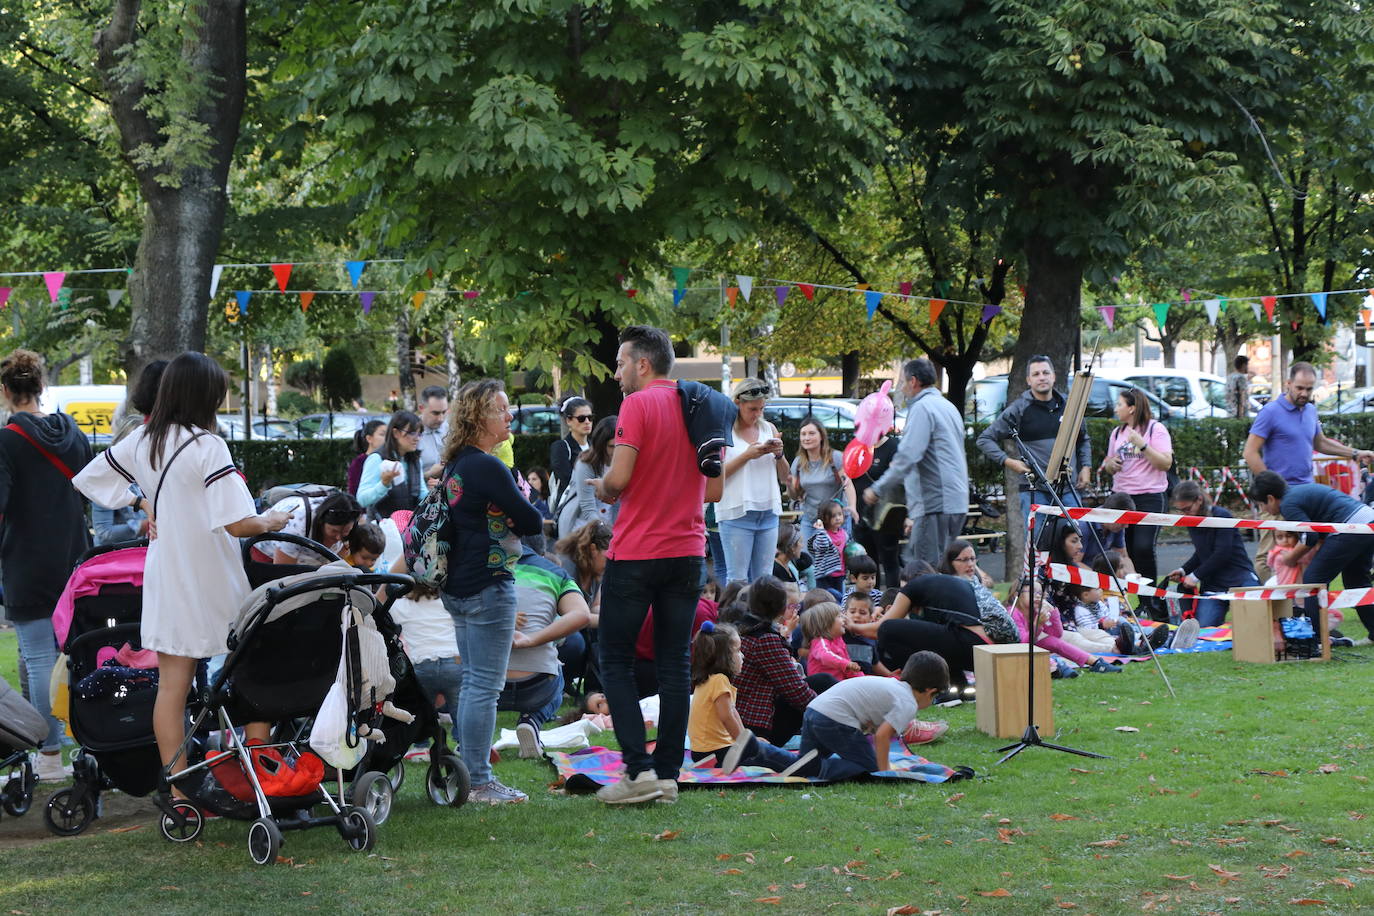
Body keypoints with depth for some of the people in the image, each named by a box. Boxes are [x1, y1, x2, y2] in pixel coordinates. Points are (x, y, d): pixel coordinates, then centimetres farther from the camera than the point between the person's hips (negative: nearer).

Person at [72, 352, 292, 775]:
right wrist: (271, 521, -3)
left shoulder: (141, 441, 3)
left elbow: (88, 479, 17)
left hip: (165, 577, 6)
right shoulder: (207, 446, -17)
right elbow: (238, 524, -23)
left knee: (172, 685, 5)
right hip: (215, 582, -6)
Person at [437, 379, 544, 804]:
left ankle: (470, 776, 19)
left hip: (458, 588, 10)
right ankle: (479, 782, -3)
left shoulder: (454, 466, 11)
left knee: (472, 683, 15)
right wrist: (525, 501, 7)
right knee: (485, 686, -6)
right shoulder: (488, 467, -17)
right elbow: (531, 522, -14)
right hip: (488, 587, -10)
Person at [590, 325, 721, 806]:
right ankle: (668, 774, 7)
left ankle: (638, 768, -6)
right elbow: (715, 490, 12)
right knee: (675, 663, 8)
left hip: (636, 554, -6)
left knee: (616, 661, 3)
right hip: (688, 552, 6)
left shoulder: (638, 405, -10)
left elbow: (619, 478, -18)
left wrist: (602, 490, 3)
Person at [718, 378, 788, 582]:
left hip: (768, 511, 5)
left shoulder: (769, 429, 14)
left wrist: (779, 454, -3)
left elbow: (784, 478, 16)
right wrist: (747, 455, -15)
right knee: (737, 579, -7)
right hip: (736, 512, -5)